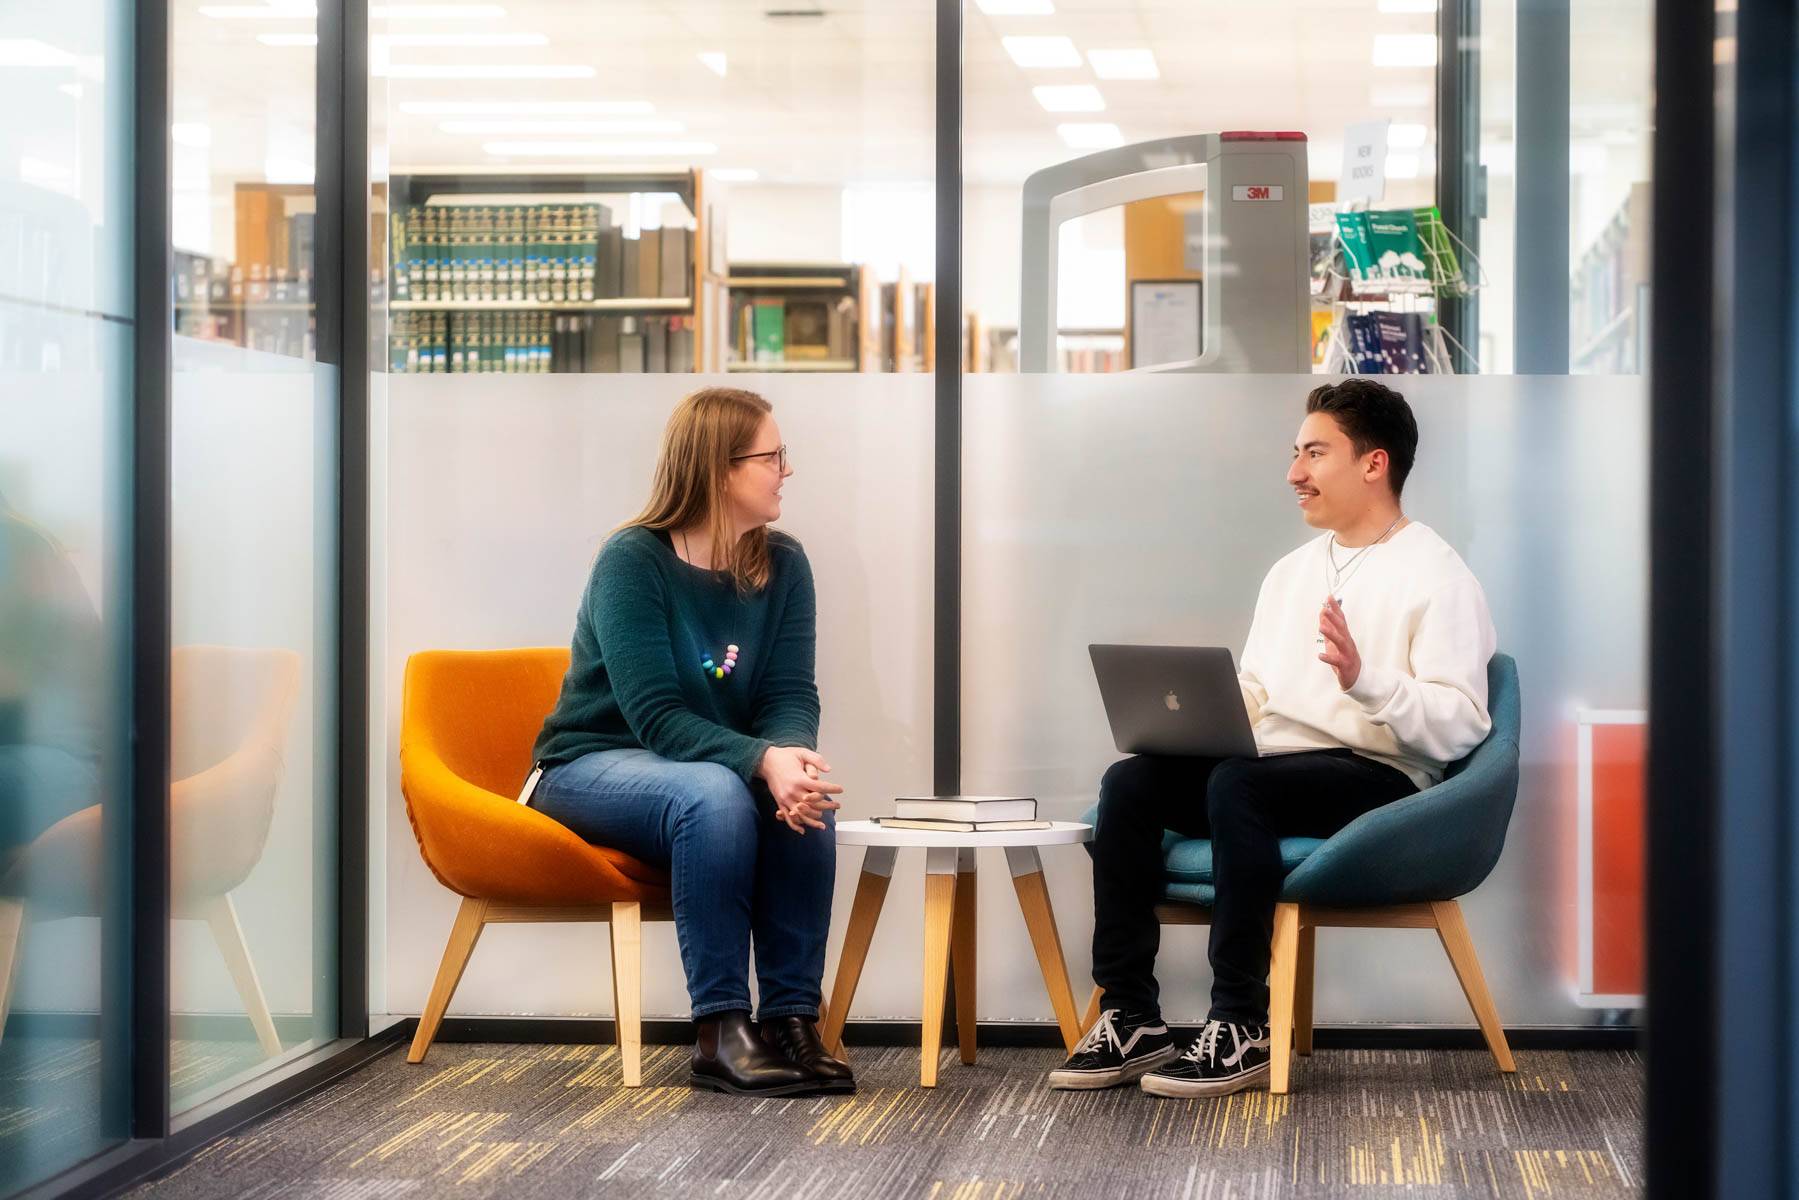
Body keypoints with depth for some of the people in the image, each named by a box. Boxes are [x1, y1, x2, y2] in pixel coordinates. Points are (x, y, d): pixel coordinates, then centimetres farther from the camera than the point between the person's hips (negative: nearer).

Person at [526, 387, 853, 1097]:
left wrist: (792, 757, -31)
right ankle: (718, 1030, -33)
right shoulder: (633, 560, -16)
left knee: (804, 796, -29)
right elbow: (657, 717, -23)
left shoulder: (783, 566, 0)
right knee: (714, 793, -36)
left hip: (717, 767, 5)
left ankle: (792, 1018, -25)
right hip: (594, 766, -5)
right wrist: (761, 760, -39)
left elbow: (792, 696, -6)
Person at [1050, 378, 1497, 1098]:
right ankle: (1130, 1018, -16)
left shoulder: (1435, 576, -4)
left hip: (1379, 779, -7)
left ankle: (1242, 1030, -29)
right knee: (1129, 782, -17)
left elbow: (1461, 726, -14)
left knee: (1236, 785, -35)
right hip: (1277, 771, 7)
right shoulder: (1291, 572, 21)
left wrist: (1364, 680, -29)